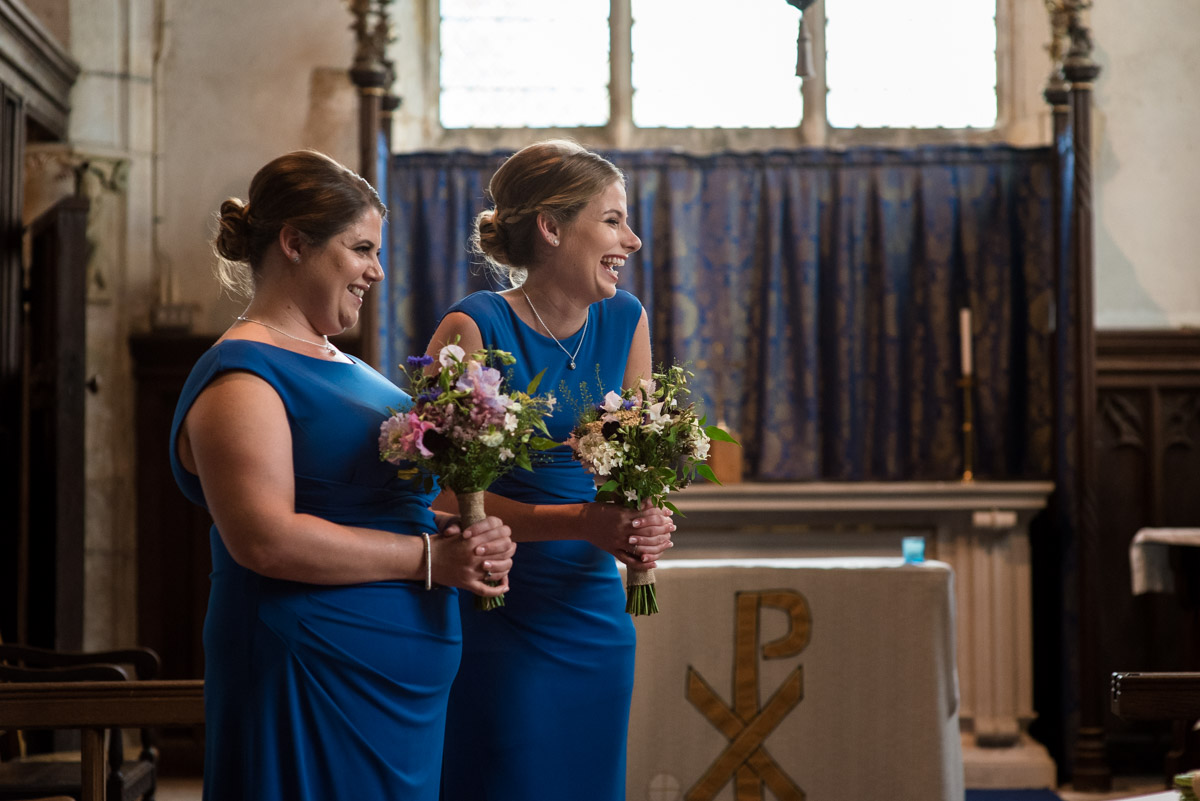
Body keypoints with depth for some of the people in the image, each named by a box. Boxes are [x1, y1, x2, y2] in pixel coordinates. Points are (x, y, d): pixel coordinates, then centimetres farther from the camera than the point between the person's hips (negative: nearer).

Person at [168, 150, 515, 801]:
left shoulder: (336, 364, 17)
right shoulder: (241, 379, -13)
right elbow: (266, 539, -24)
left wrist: (457, 530, 4)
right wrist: (429, 557, -18)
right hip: (311, 680, -9)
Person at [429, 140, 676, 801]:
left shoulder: (625, 321, 7)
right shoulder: (474, 328, -12)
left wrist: (645, 529, -12)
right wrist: (582, 523, -24)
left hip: (596, 615, 6)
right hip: (496, 619, -6)